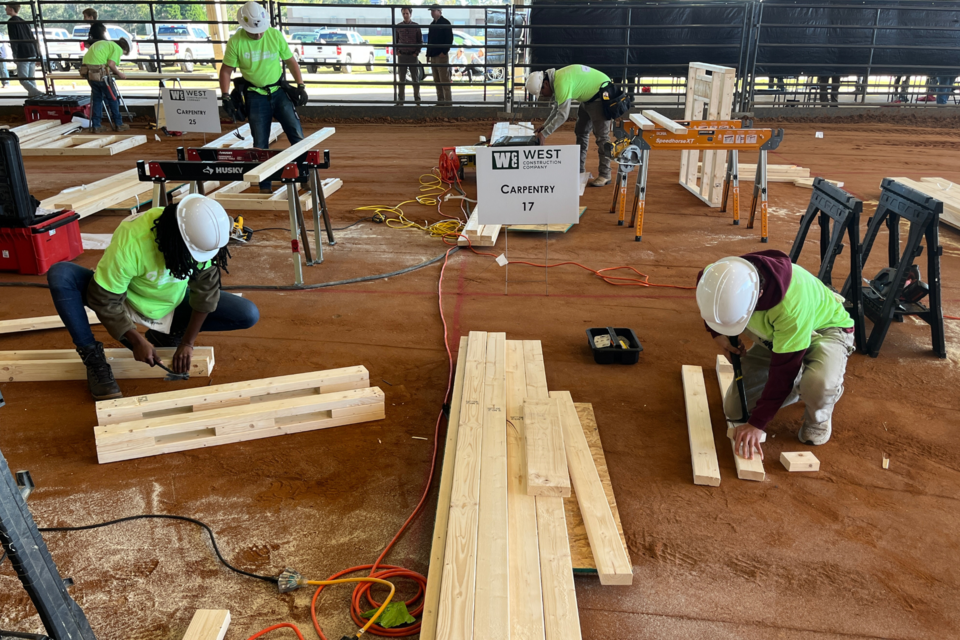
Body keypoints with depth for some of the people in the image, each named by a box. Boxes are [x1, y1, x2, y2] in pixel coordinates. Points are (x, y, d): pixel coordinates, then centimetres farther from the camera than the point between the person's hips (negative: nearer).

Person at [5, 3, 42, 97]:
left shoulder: (11, 22, -3)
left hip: (23, 56, -7)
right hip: (32, 55, 7)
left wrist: (15, 55, -11)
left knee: (23, 79, -5)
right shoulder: (24, 22, 20)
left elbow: (13, 40, -11)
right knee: (31, 79, 10)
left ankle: (38, 94, -23)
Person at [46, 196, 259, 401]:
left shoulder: (201, 237, -25)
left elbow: (206, 292, -16)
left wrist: (187, 342, -16)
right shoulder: (131, 241, -36)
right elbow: (105, 301, -24)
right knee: (59, 275, -30)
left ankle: (170, 332, 2)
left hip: (174, 304, 3)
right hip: (126, 300, -2)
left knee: (248, 315, -16)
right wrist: (136, 340, -25)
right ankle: (95, 361, -17)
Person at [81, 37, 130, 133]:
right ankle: (118, 124, 17)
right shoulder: (118, 49, 2)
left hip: (87, 70, 8)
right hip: (99, 73, -8)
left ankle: (96, 126, 18)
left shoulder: (103, 43, 27)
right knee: (112, 98, 8)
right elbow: (111, 64, -14)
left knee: (97, 97, 18)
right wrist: (119, 73, 3)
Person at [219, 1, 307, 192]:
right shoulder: (236, 42, -8)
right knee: (260, 143, 1)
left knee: (297, 134, -7)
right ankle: (265, 187, 11)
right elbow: (226, 70, -1)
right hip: (255, 96, -1)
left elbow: (290, 61, 5)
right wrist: (226, 97, -10)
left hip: (279, 91, 1)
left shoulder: (275, 35, -4)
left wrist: (301, 87, 0)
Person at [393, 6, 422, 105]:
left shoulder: (416, 26, 1)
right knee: (402, 79, 4)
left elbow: (420, 41, 5)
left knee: (415, 79, 2)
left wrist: (417, 52, -4)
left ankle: (417, 99, 9)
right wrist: (397, 52, 0)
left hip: (413, 56, -1)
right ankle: (401, 100, 8)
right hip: (401, 56, 1)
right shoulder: (398, 27, 5)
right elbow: (395, 41, 12)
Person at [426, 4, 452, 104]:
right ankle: (440, 100, 12)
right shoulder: (432, 24, 18)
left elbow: (450, 39, -12)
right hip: (433, 56, 8)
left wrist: (444, 52, -17)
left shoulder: (445, 23, -4)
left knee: (444, 80, -9)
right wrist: (428, 54, 15)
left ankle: (448, 101, -7)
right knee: (437, 80, 8)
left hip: (442, 55, -8)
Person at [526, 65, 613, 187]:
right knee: (581, 131, 14)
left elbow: (562, 114, -31)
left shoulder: (562, 82, -30)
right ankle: (579, 170, 21)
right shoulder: (556, 78, 2)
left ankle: (605, 175, -4)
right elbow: (556, 108, 14)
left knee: (601, 135, -9)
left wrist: (544, 133, -26)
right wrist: (545, 125, 7)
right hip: (588, 97, 11)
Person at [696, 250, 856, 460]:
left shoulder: (792, 304, -43)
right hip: (773, 334, 6)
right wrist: (718, 333, -10)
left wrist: (757, 423, -30)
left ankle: (819, 416, -3)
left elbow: (783, 370, -35)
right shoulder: (725, 279, -27)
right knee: (735, 409, -2)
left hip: (825, 329, -5)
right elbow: (705, 291, 1)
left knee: (819, 385, -40)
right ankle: (800, 386, 22)